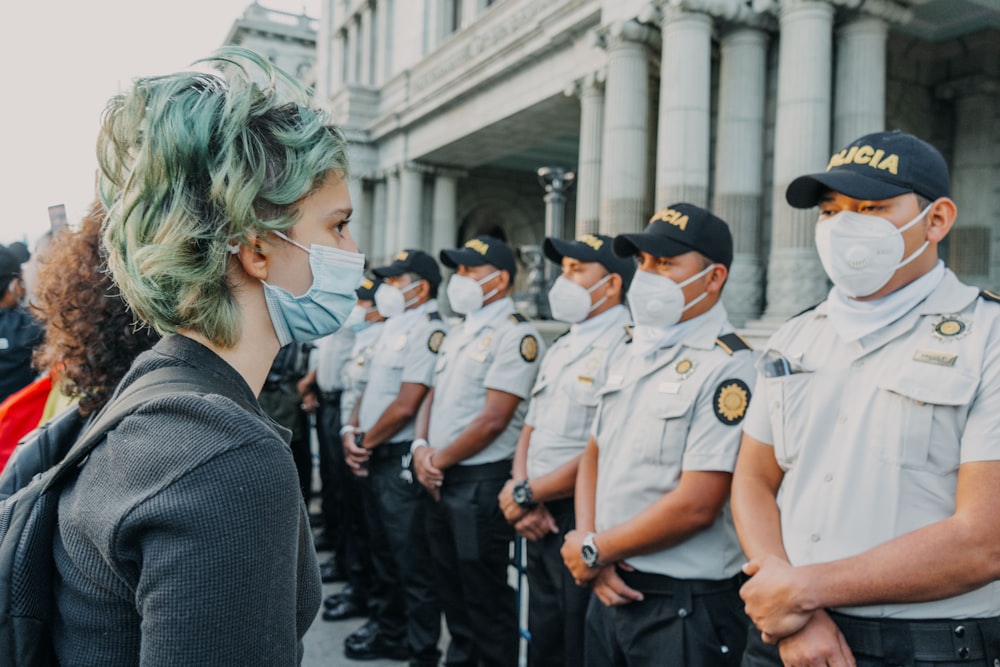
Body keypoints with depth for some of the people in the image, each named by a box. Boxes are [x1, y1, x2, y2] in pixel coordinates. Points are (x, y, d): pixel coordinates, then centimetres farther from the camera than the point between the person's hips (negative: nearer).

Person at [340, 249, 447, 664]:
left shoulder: (428, 332, -16)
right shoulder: (394, 328, 14)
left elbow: (405, 406, -21)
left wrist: (366, 443, -9)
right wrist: (352, 431, 2)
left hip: (401, 460, -10)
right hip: (374, 460, 10)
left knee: (413, 564, 1)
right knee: (385, 555, 21)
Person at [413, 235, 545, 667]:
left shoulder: (516, 335, -13)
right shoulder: (458, 335, 15)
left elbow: (493, 420, -18)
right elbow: (433, 398, 15)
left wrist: (440, 459, -11)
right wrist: (421, 447, -2)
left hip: (481, 483, -8)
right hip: (439, 482, 8)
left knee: (486, 598, 3)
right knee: (451, 588, 19)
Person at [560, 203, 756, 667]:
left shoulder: (727, 368, -16)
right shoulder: (632, 355, 9)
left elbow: (696, 505, -21)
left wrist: (593, 551, -11)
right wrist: (587, 541, -5)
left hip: (684, 607, -7)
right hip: (610, 590, 7)